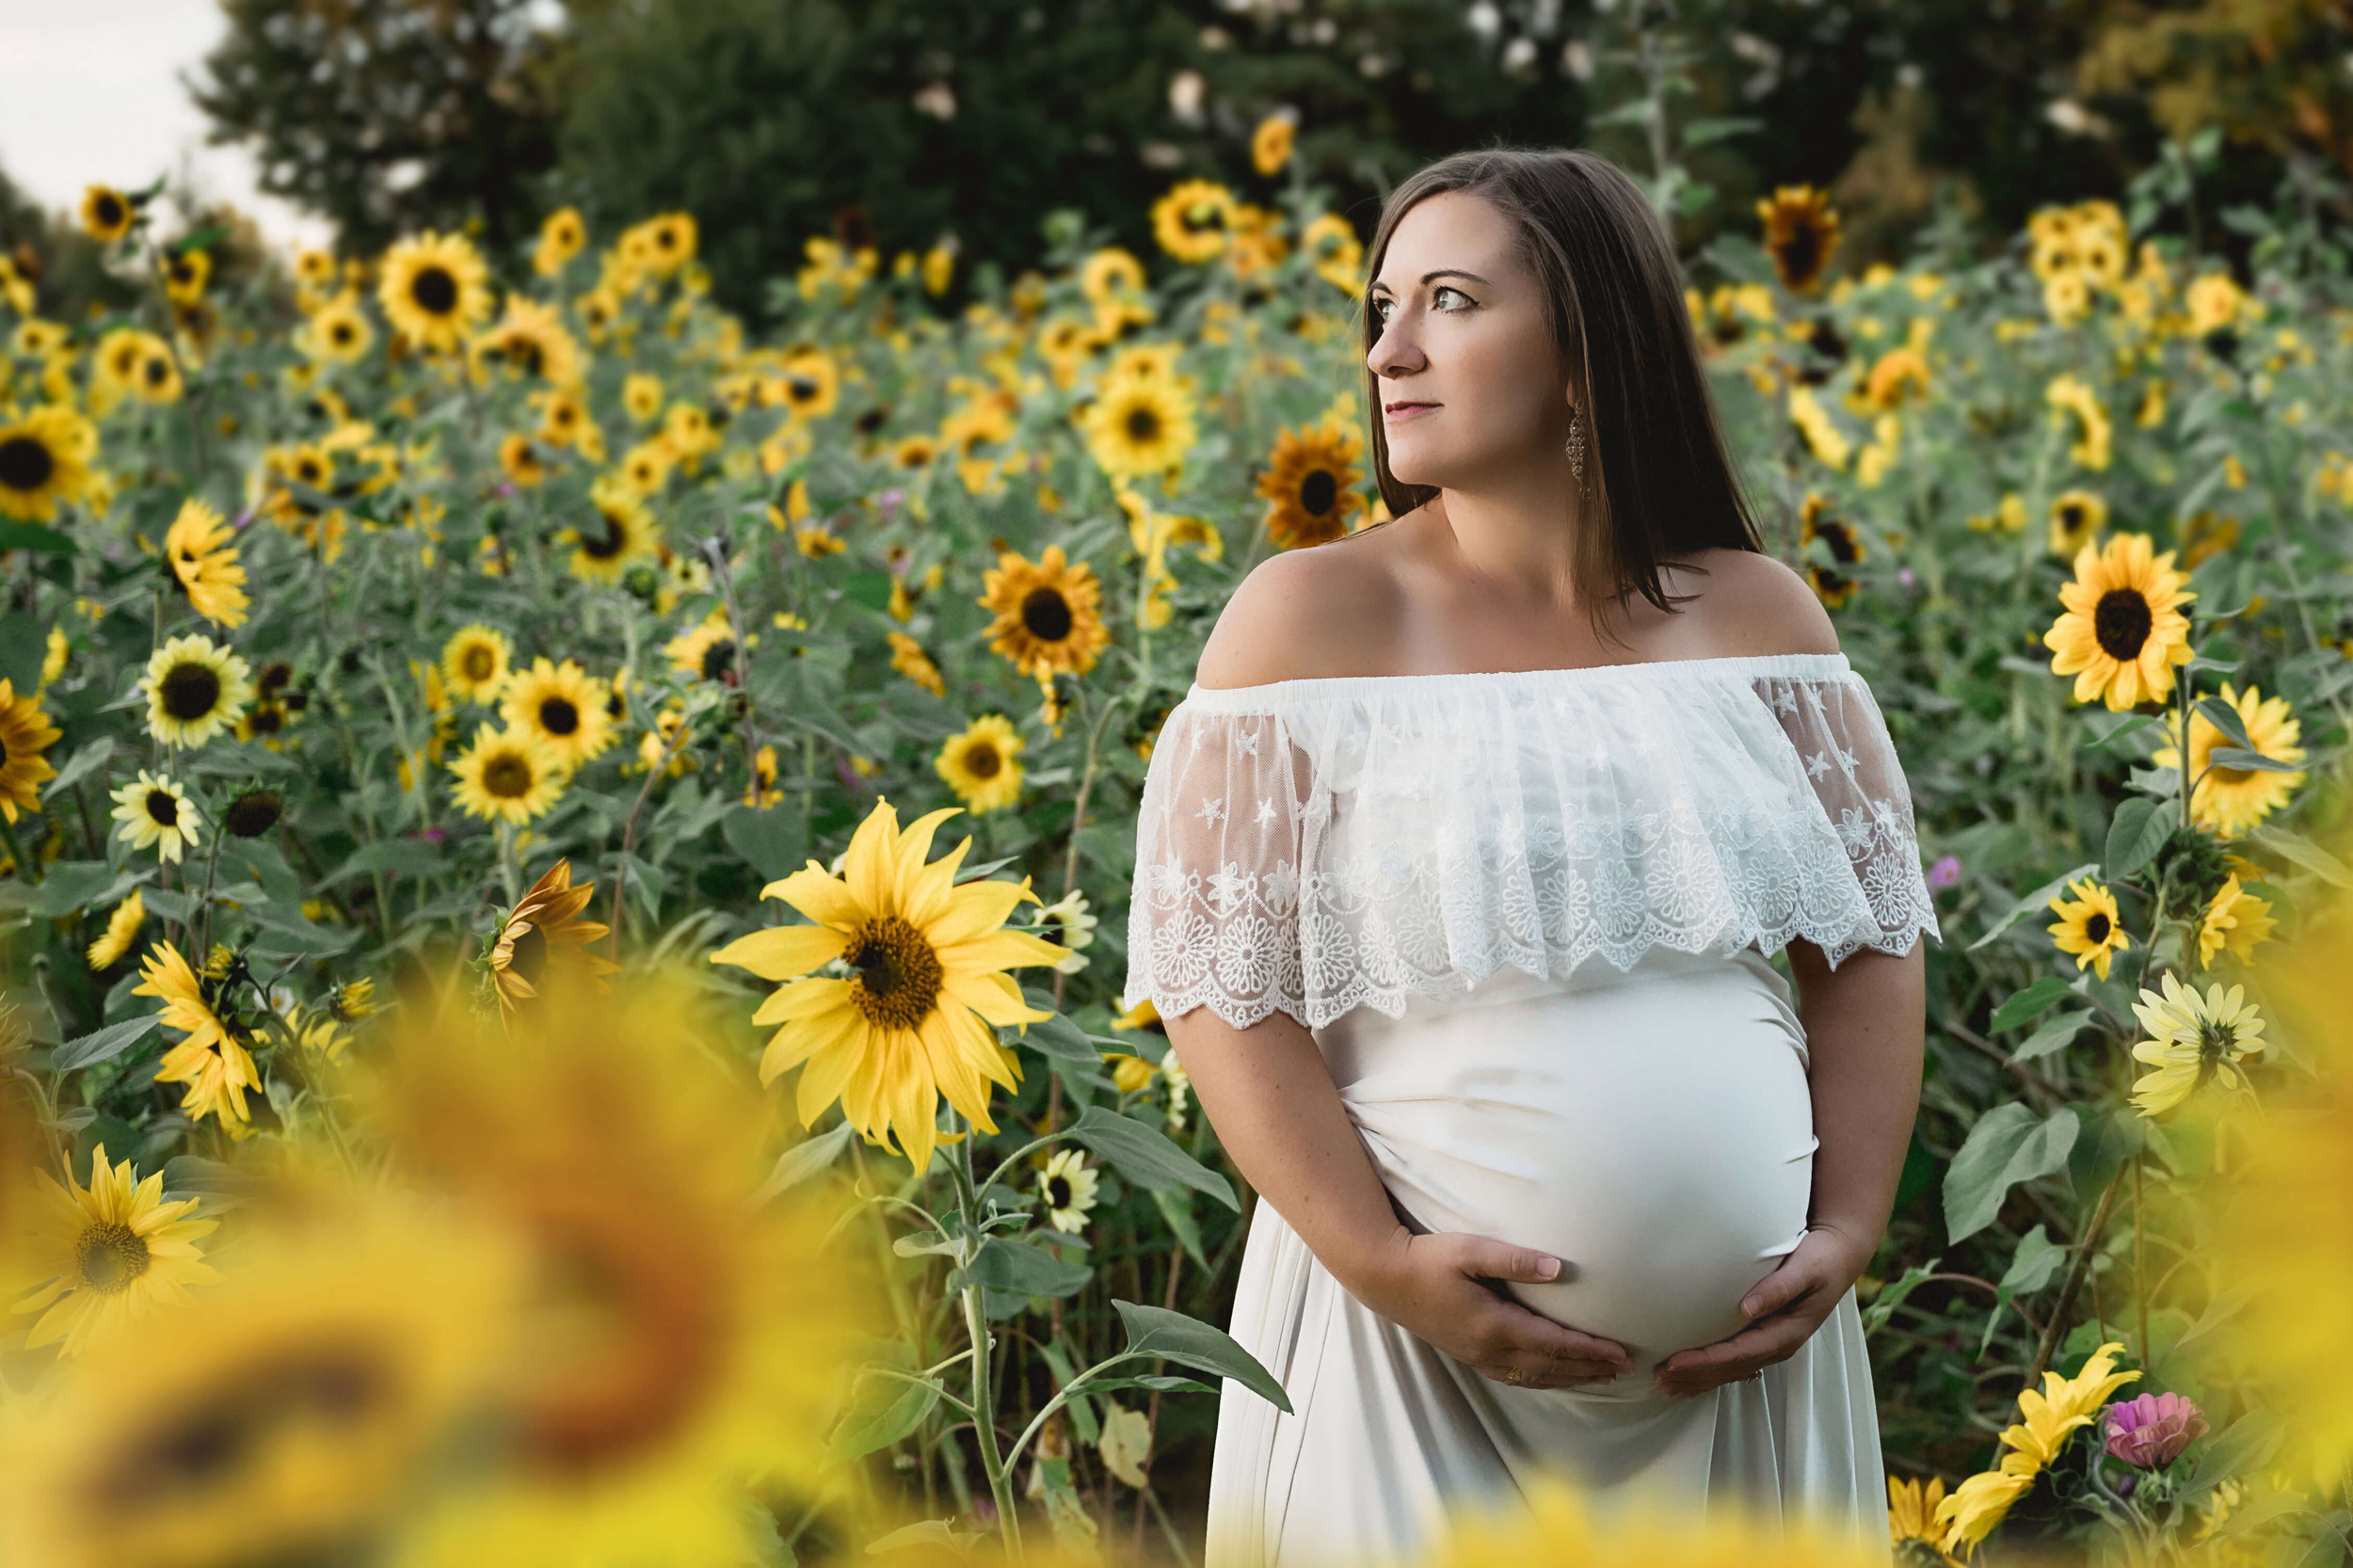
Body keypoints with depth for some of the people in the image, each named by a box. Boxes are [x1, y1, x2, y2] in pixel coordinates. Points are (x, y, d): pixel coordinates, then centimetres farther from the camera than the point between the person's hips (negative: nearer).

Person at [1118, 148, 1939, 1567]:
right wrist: (1378, 1261, -17)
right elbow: (1219, 982, -7)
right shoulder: (1311, 618, -4)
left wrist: (1848, 1235, -4)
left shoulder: (1756, 614, 4)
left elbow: (1874, 938, 8)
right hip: (1426, 1333, -3)